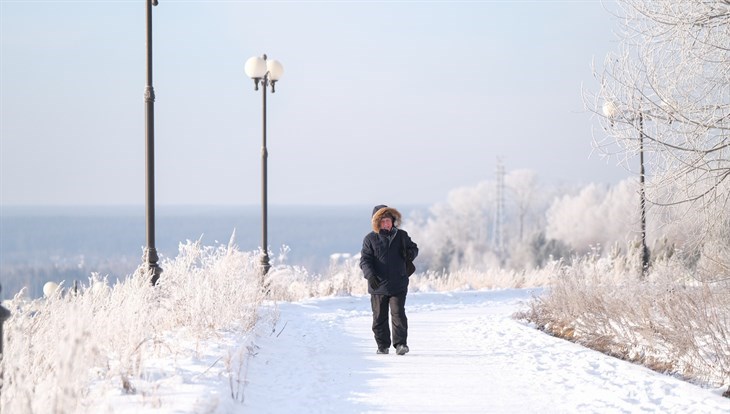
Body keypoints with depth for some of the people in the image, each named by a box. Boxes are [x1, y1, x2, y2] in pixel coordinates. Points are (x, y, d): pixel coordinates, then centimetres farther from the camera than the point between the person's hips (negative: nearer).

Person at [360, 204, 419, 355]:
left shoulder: (401, 235, 6)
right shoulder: (370, 239, 0)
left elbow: (413, 248, 19)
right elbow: (365, 260, -5)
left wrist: (410, 253, -7)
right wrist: (370, 274, -22)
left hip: (398, 285, 0)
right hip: (378, 285, 0)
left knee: (398, 314, -9)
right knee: (379, 317, 7)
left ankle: (400, 343, -5)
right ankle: (383, 345, 18)